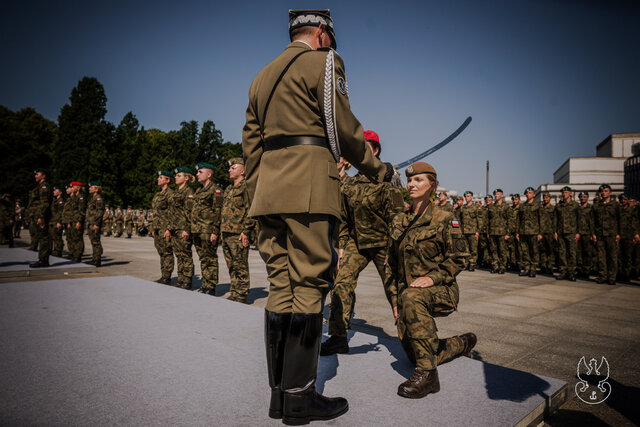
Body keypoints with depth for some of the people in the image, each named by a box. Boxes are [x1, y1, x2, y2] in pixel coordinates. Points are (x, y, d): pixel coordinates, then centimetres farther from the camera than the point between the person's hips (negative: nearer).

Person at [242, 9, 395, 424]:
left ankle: (280, 392, 13)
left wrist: (257, 199, 22)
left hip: (269, 189, 8)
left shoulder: (263, 76, 26)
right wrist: (378, 169, 10)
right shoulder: (324, 62, 4)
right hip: (309, 189, -7)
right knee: (309, 287, -5)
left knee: (281, 288, 6)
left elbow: (251, 145, 21)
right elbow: (344, 130, -3)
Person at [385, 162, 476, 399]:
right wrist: (394, 298, 7)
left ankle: (427, 374, -32)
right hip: (407, 294, 6)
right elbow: (392, 263, 13)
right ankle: (465, 342, 36)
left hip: (440, 290, -6)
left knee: (411, 297, -40)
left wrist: (433, 278, -21)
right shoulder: (398, 221, 9)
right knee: (414, 355, 6)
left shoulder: (443, 218, -6)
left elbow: (458, 257, -7)